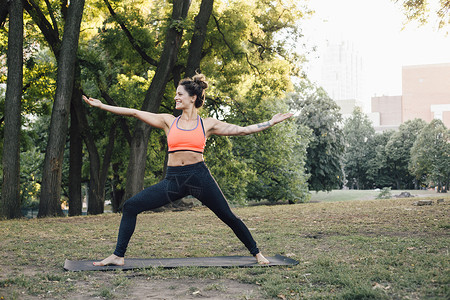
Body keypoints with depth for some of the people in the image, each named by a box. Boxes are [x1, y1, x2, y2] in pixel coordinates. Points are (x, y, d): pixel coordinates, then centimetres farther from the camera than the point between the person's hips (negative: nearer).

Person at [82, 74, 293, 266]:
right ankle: (118, 256, 2)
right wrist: (101, 106, 7)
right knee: (130, 206, -8)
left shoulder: (208, 124, 6)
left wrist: (271, 123, 8)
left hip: (199, 176, -2)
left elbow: (243, 130, 10)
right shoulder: (169, 122, 10)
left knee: (228, 217, 1)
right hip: (173, 179, 2)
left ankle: (256, 253, 23)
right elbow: (134, 113, 8)